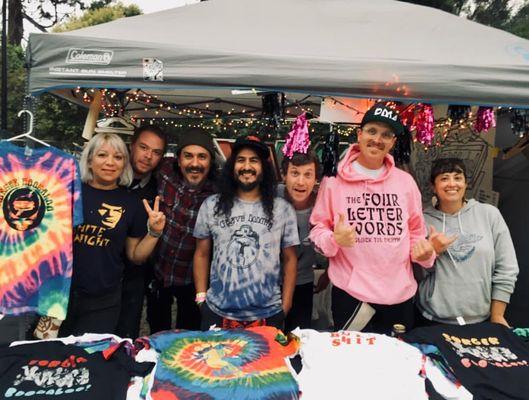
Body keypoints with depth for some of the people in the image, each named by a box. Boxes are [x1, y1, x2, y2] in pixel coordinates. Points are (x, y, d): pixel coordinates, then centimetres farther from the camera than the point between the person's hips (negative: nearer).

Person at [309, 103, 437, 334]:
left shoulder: (406, 181, 7)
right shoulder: (334, 180, -4)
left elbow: (416, 230, 15)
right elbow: (318, 228, 1)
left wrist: (424, 251, -5)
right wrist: (334, 239, -19)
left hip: (400, 294, 4)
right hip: (350, 293, -3)